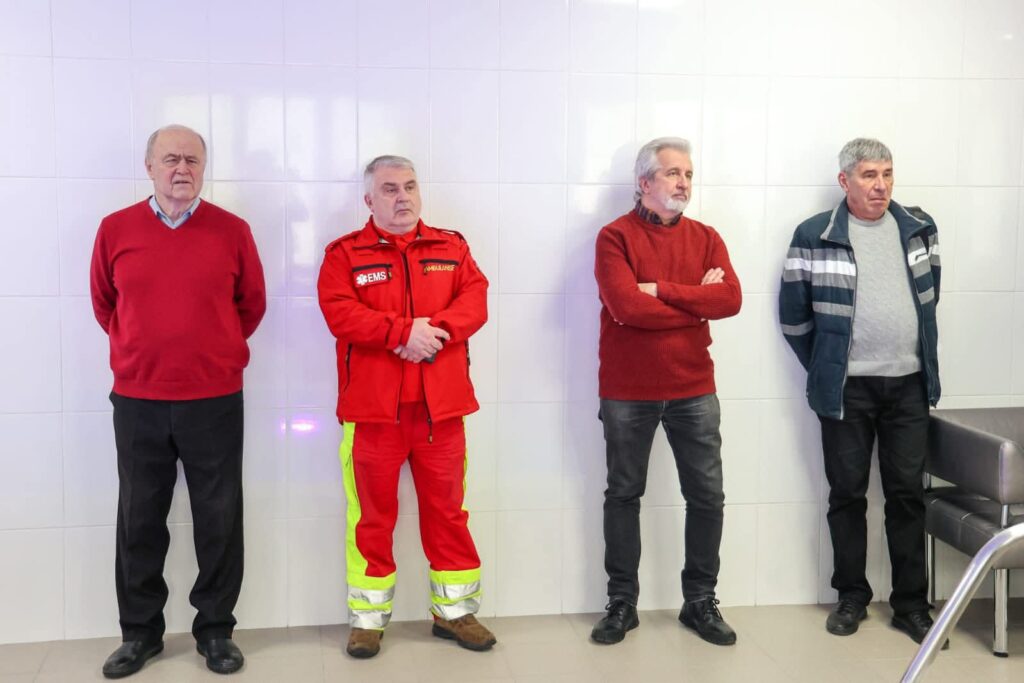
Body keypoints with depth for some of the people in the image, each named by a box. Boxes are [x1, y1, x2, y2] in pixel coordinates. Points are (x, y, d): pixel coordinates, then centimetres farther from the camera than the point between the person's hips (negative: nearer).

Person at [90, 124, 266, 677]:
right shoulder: (115, 229, 2)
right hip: (137, 400, 1)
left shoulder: (232, 230, -1)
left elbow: (252, 304, 9)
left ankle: (215, 630, 20)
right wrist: (138, 349, 12)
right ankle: (140, 631, 24)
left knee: (218, 518, 6)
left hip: (215, 399, -1)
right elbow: (103, 302, 14)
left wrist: (217, 351, 10)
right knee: (139, 519, 10)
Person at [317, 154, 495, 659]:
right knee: (372, 515, 6)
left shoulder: (451, 248, 10)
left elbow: (474, 301, -2)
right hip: (372, 407, -2)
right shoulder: (345, 253, 2)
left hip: (440, 405, 3)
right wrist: (403, 331, -21)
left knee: (447, 511, 10)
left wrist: (436, 331, -19)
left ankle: (453, 611, 23)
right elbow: (339, 312, -12)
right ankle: (368, 618, 18)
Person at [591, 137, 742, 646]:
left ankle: (701, 601, 21)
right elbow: (626, 306, -20)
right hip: (627, 392, -3)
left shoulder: (706, 238, 6)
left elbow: (730, 299, -10)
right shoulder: (616, 237, -5)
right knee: (623, 494, 8)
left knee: (707, 495, 6)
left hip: (694, 389, 3)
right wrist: (697, 300, -11)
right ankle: (622, 602, 20)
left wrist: (662, 290, -16)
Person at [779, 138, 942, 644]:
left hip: (908, 385, 3)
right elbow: (793, 313, 0)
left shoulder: (919, 227, 5)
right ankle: (852, 597, 20)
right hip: (847, 390, -3)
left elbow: (929, 296, 15)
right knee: (847, 493, 6)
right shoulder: (814, 236, -7)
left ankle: (911, 604, 17)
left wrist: (923, 362, 14)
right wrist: (823, 368, 5)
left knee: (908, 493, 6)